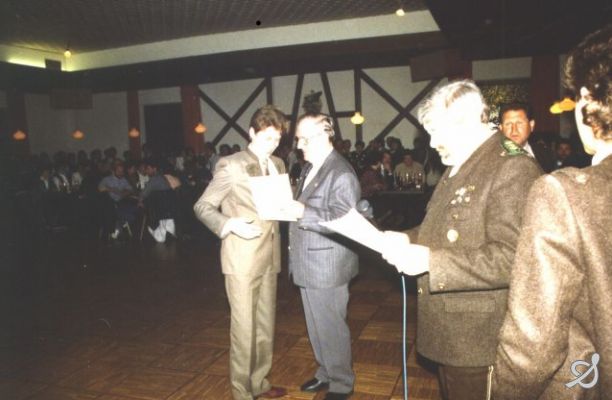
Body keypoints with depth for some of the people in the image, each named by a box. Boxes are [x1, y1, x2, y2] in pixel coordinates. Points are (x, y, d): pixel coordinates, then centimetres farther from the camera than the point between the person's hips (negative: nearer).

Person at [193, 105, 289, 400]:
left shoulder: (278, 164, 11)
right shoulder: (231, 165, -8)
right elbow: (202, 206, -8)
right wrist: (230, 224, -23)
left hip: (269, 256, 6)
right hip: (242, 257, -6)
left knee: (266, 325, 15)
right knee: (244, 328, 1)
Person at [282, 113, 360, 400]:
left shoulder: (341, 174, -16)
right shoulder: (309, 169, 12)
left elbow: (344, 220, -23)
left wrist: (304, 213, -28)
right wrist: (290, 208, 6)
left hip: (327, 266, -8)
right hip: (308, 263, 9)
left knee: (331, 328, 5)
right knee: (315, 327, 20)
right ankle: (325, 373, 38)